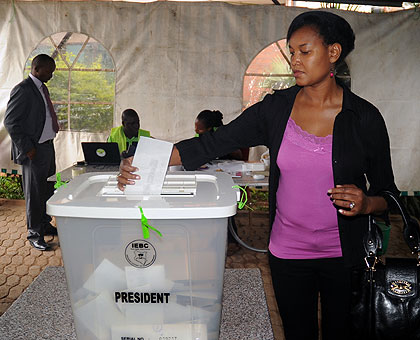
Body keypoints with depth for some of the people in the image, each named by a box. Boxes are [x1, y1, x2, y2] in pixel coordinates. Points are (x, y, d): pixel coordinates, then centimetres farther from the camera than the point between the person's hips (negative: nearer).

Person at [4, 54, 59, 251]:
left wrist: (50, 140, 15)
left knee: (48, 189, 16)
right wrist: (27, 148, -17)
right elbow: (10, 122, -16)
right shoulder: (23, 90, -13)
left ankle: (45, 225, 30)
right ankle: (34, 234, 12)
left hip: (48, 146, 9)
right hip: (34, 150, -9)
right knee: (34, 193, 1)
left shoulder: (42, 88, 15)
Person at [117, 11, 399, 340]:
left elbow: (388, 193, 0)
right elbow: (212, 143, -8)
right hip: (287, 253, 2)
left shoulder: (365, 118, -8)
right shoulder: (276, 108, -4)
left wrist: (366, 203, -23)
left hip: (345, 257, -1)